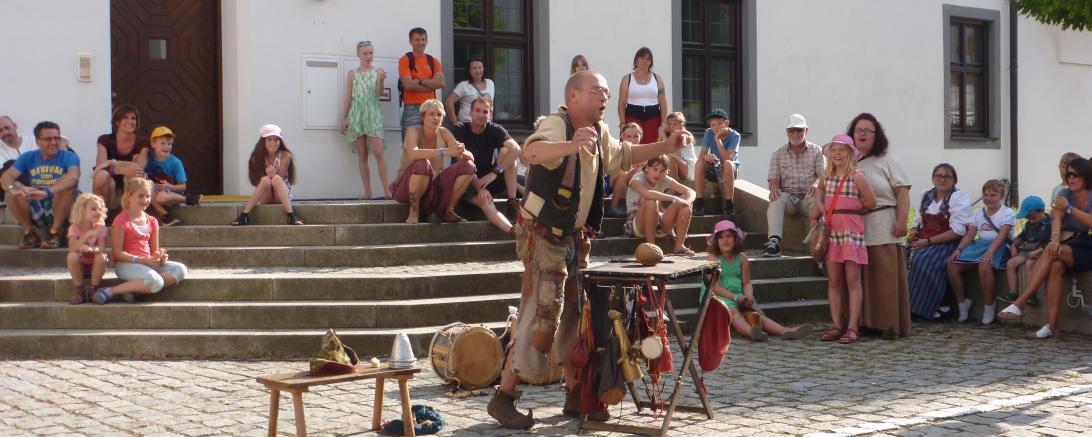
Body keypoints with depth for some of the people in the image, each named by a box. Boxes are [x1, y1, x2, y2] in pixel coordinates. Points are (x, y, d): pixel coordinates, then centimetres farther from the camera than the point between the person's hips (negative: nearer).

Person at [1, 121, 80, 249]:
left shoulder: (69, 157, -8)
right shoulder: (28, 157, 3)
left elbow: (74, 176, -31)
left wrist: (47, 192, -47)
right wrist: (13, 189, -37)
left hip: (60, 214, -3)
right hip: (35, 214, 3)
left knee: (67, 186, -31)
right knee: (12, 188, -19)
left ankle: (54, 232, -15)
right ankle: (29, 233, -7)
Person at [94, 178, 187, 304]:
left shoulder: (152, 222, 13)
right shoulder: (121, 221, -7)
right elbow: (117, 253, -11)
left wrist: (160, 257, -8)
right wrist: (142, 260, -20)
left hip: (147, 263, 7)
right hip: (125, 264, -7)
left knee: (180, 269, -14)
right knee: (156, 282, -33)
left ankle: (135, 289, -21)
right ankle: (109, 291, -24)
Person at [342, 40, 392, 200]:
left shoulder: (378, 72, 5)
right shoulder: (352, 74, 9)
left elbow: (379, 93, -6)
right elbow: (348, 97, 11)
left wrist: (381, 80, -25)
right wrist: (344, 118, 8)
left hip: (373, 114, -2)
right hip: (356, 114, 2)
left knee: (378, 152, -12)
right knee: (362, 155, 2)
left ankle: (387, 191, -12)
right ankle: (367, 192, 6)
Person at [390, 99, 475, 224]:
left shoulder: (443, 133, -2)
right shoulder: (414, 131, -14)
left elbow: (470, 157, -9)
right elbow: (412, 154, -37)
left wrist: (461, 152, -34)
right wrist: (445, 151, -45)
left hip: (433, 187, 5)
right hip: (405, 188, -5)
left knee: (468, 166, -13)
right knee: (423, 164, -36)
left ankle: (447, 210, 0)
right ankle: (414, 211, -16)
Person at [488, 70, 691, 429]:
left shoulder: (600, 133, 8)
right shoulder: (556, 125, -20)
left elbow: (623, 155, 28)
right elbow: (531, 151, -43)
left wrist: (667, 146, 16)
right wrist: (572, 146, -62)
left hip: (576, 238, 9)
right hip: (543, 235, -9)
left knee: (576, 314, 12)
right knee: (542, 316, -12)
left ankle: (575, 396, 22)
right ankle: (503, 397, -3)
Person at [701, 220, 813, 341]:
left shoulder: (741, 258, 12)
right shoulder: (714, 258, -3)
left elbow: (747, 283, 9)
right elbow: (715, 287, -11)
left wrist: (748, 296, -14)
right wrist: (736, 297, -22)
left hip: (739, 298, 5)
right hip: (716, 297, -5)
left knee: (757, 312, -20)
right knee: (733, 311, -35)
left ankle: (785, 331, -42)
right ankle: (751, 332, -66)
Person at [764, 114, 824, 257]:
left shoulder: (816, 151, 13)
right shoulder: (778, 154, 16)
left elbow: (823, 174, 2)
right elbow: (773, 178, 8)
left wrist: (816, 184, -22)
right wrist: (774, 189, -17)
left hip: (808, 195, -1)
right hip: (788, 195, 1)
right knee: (776, 201, -35)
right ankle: (774, 241, -50)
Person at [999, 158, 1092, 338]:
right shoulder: (1065, 193, 12)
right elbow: (1056, 219, -4)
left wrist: (1068, 207, -15)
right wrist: (1055, 239, -22)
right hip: (1067, 245, 3)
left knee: (1051, 252, -32)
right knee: (1056, 266, -32)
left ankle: (1020, 303, -35)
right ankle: (1051, 325, -39)